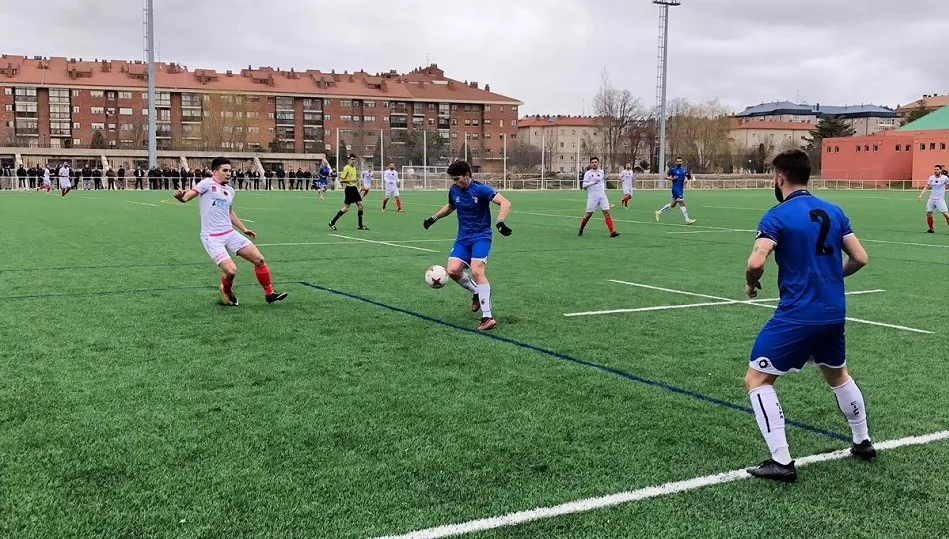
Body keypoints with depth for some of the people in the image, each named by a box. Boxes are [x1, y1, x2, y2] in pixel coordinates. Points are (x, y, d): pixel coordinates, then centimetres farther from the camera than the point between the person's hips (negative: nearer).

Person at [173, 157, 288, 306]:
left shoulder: (230, 190, 14)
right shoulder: (207, 184, -6)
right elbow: (187, 196, -19)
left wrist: (243, 229, 31)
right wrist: (181, 196, -41)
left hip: (230, 234, 7)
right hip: (212, 238, -7)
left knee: (259, 259, -1)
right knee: (231, 270, -19)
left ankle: (269, 293, 15)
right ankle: (226, 291, 16)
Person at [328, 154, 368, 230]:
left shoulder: (354, 168, 13)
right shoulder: (346, 168, -13)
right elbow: (341, 180, -17)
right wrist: (351, 180, -23)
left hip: (354, 189, 8)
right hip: (349, 189, -8)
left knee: (360, 205, 2)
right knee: (346, 208, -7)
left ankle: (360, 226, 8)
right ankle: (332, 223, 2)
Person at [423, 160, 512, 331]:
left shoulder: (480, 189, -16)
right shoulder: (454, 190, 3)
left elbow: (505, 203, -26)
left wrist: (500, 222, -41)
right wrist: (434, 218, 21)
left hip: (481, 237, -6)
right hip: (463, 238, 6)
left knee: (476, 271, -24)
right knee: (453, 270, -13)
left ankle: (487, 317, -21)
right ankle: (476, 293, 17)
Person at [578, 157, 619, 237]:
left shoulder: (601, 172, 11)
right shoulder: (588, 173, -2)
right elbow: (584, 185, -11)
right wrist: (593, 183, -24)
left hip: (602, 195, 3)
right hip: (592, 196, -3)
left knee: (606, 212, -8)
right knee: (588, 214, 0)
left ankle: (612, 232, -13)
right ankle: (581, 230, 21)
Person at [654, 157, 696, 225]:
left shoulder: (684, 169, 11)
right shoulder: (672, 170, -5)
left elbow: (688, 178, 16)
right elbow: (666, 177, 2)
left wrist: (689, 176, -7)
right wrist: (672, 178, -16)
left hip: (681, 190, 7)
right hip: (676, 189, -7)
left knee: (672, 204, 13)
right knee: (682, 203, -10)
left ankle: (659, 212, 26)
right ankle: (687, 220, -7)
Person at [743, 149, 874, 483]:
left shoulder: (777, 217, -12)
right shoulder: (833, 212, 6)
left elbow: (756, 262, -24)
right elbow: (860, 258, 7)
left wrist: (751, 283, -2)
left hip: (797, 315, -7)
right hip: (834, 313, 7)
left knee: (756, 380, 3)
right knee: (838, 375, 31)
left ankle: (782, 462, -4)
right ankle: (863, 443, 43)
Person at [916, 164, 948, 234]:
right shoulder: (931, 178, 4)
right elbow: (926, 187, 8)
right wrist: (920, 196, 1)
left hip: (940, 200, -4)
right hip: (931, 199, 4)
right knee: (928, 214, 3)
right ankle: (931, 229, 17)